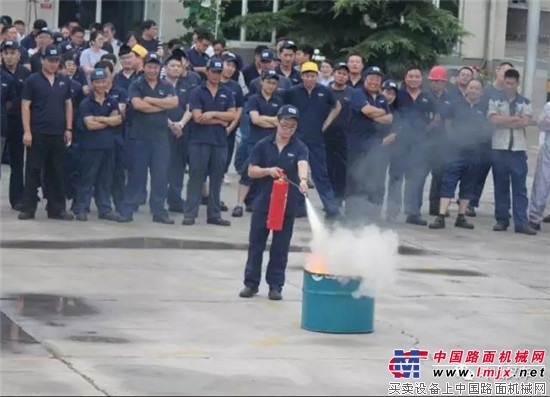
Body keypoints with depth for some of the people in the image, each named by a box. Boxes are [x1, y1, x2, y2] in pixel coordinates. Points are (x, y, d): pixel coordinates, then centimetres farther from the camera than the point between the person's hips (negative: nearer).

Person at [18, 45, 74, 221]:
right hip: (37, 133, -4)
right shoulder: (32, 81, -2)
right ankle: (28, 208, 3)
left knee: (57, 173, 7)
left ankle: (57, 209, 13)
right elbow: (25, 106, -4)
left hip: (58, 133, 4)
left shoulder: (65, 81, 9)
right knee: (33, 171, 0)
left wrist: (68, 129, 6)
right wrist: (27, 131, -11)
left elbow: (68, 105, 14)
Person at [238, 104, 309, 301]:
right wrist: (268, 171, -18)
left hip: (288, 205, -1)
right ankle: (251, 283, 15)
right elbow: (251, 171, 1)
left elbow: (302, 164, -24)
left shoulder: (299, 148, -3)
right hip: (263, 202, 1)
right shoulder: (263, 145, 1)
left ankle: (275, 285, 12)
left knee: (280, 248, 4)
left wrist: (303, 180, -45)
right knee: (256, 244, 5)